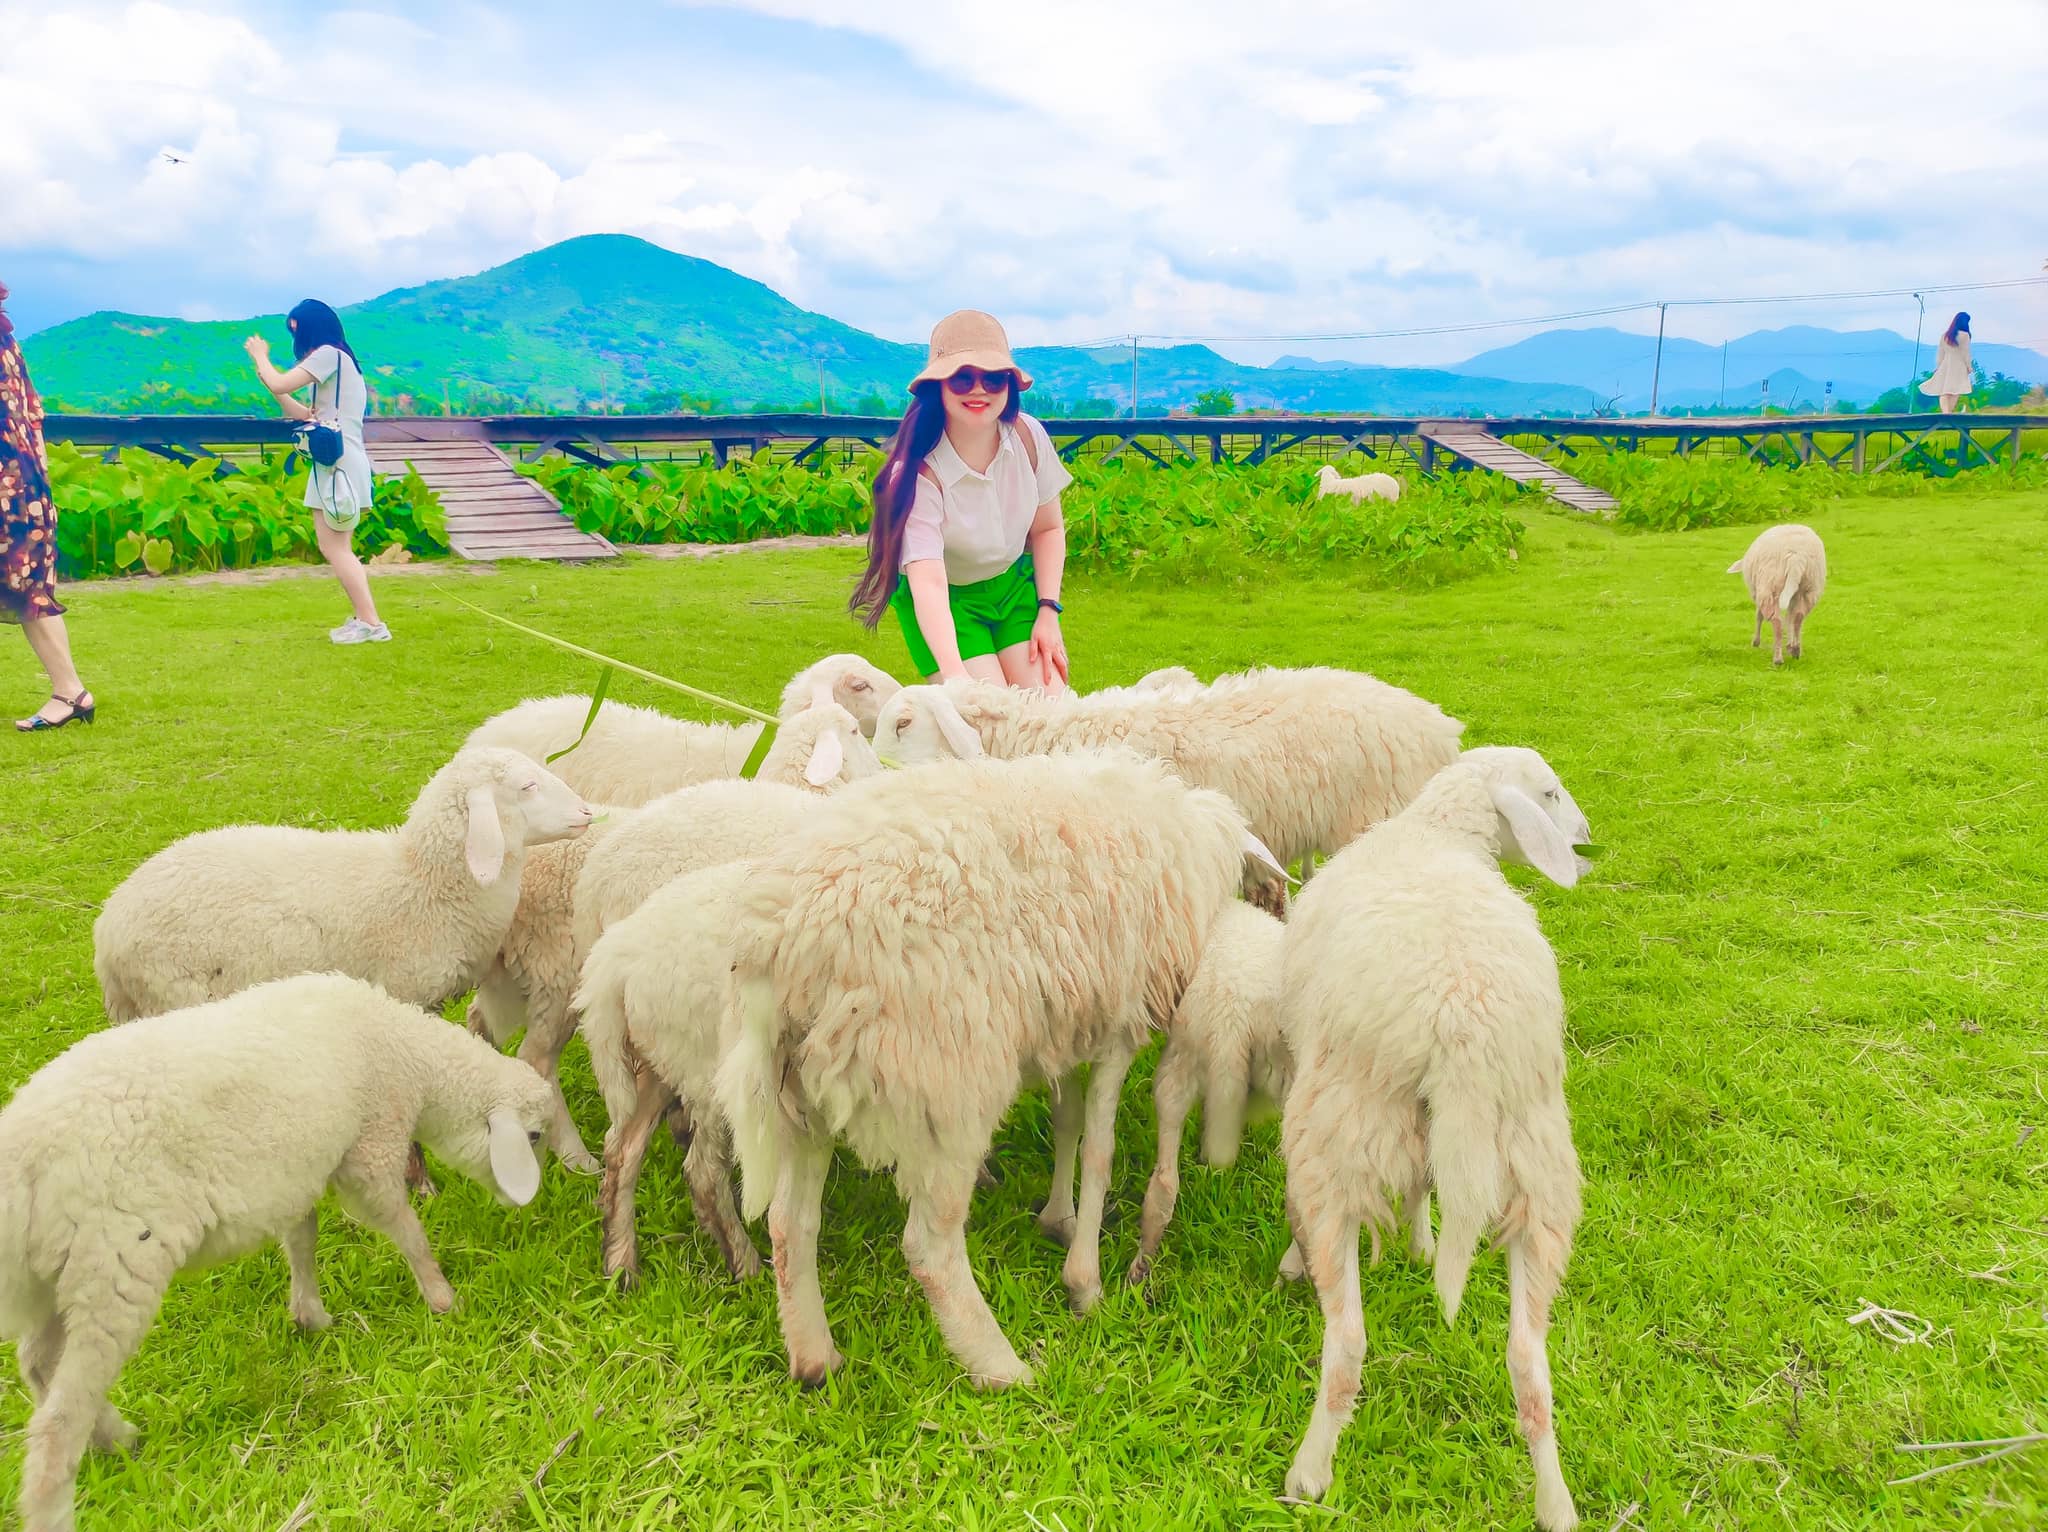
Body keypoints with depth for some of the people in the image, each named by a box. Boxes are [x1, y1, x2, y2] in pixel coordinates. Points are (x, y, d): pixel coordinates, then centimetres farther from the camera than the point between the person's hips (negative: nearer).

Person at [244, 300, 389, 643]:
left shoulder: (329, 353, -6)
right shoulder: (339, 360, 23)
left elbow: (280, 385, -12)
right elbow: (304, 414, 23)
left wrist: (260, 355, 7)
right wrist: (262, 372, 21)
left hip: (339, 464, -10)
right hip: (343, 464, 10)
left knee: (334, 548, -9)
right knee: (338, 549, 11)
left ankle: (371, 623, -11)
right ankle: (363, 618, 10)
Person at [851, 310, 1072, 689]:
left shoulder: (1029, 436, -15)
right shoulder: (919, 472, -28)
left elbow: (1047, 528, 2)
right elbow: (927, 581, -40)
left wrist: (1048, 610, -9)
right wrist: (953, 674, -54)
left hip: (1017, 584, 4)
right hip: (947, 599, -3)